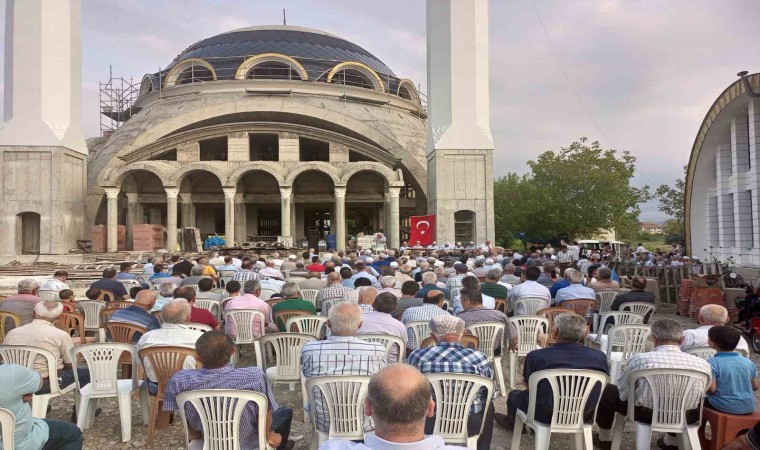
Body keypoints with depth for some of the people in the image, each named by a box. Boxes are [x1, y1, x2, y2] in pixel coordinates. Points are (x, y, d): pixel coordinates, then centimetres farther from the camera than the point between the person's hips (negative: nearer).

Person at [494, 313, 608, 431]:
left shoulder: (536, 356, -20)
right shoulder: (600, 356, -12)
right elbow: (600, 387, 5)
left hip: (547, 417, -3)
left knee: (514, 396, 25)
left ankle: (511, 422, 56)